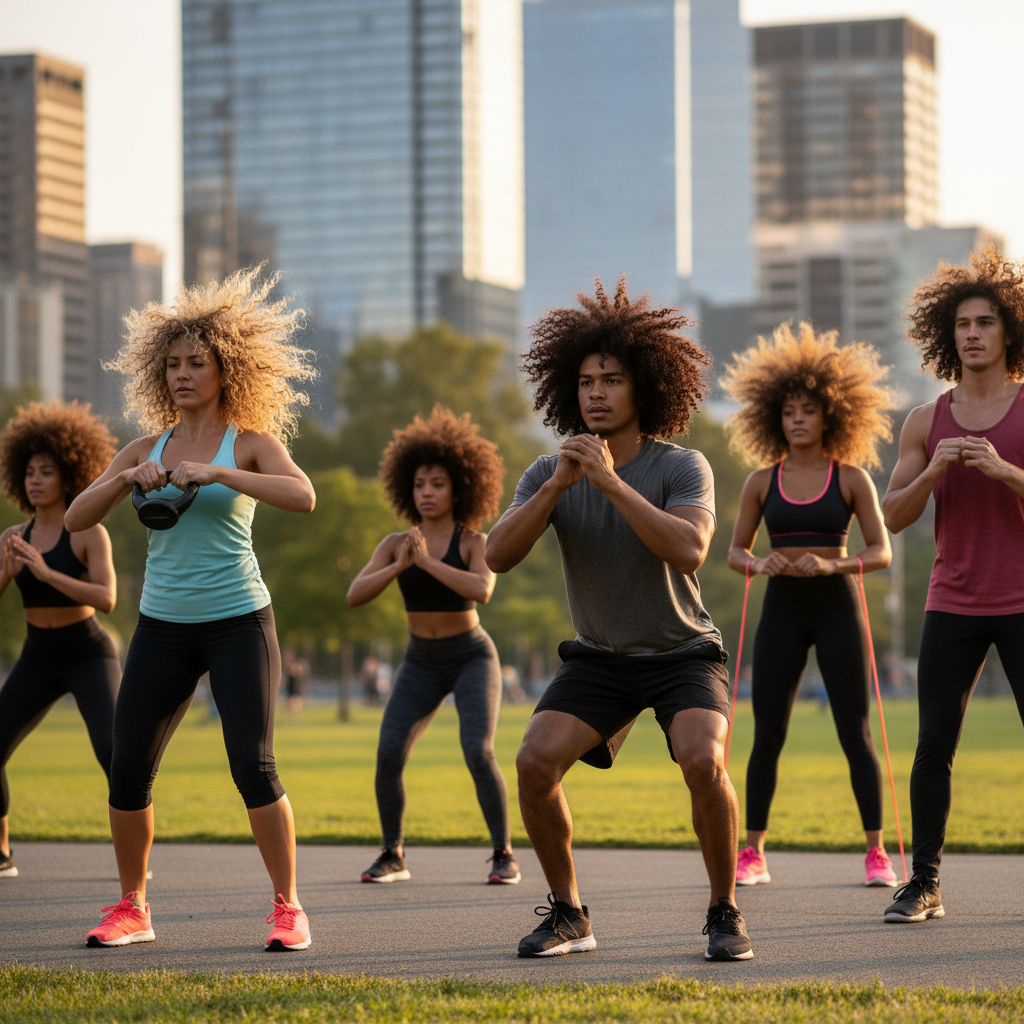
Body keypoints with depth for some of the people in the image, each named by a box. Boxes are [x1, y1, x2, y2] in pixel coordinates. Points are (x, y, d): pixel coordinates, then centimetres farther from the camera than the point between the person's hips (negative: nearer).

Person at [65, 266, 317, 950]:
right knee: (128, 769, 0)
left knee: (254, 767, -11)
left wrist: (216, 473, -27)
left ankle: (288, 907, 2)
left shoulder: (251, 443, -1)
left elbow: (303, 496, -21)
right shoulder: (147, 449, 9)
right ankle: (131, 909, 16)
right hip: (163, 627, 4)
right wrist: (129, 479, -15)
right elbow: (76, 520, 3)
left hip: (238, 622, -4)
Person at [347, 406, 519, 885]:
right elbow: (355, 596, -13)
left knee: (478, 754, -24)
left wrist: (428, 562, -36)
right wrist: (400, 566, -28)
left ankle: (504, 855, -10)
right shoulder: (395, 544, -1)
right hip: (421, 665, 3)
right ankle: (393, 856, -1)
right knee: (388, 756, -17)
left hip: (472, 658, -3)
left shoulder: (476, 542, -11)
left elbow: (482, 591, -30)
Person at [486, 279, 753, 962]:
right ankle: (568, 914, -2)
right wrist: (558, 484, -29)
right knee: (535, 761, -20)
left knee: (703, 763, -30)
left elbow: (689, 551, -34)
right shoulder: (549, 474, -6)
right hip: (599, 657, 3)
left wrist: (611, 481, -35)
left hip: (683, 654, -3)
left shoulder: (683, 467, -16)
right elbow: (498, 556, -18)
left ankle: (725, 914, -9)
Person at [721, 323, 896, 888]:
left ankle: (876, 852, 2)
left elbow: (881, 552, -3)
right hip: (781, 611, 2)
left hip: (838, 608, -2)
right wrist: (758, 563, -14)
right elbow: (735, 551, 9)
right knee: (767, 736, 0)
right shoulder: (762, 481, 6)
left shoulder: (851, 477, 0)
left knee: (856, 735, -4)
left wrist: (830, 564, -20)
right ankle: (752, 853, 6)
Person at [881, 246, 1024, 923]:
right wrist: (933, 471, -13)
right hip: (953, 606, 2)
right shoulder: (926, 422, 8)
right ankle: (924, 882, 3)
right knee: (934, 744, -2)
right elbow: (892, 517, 4)